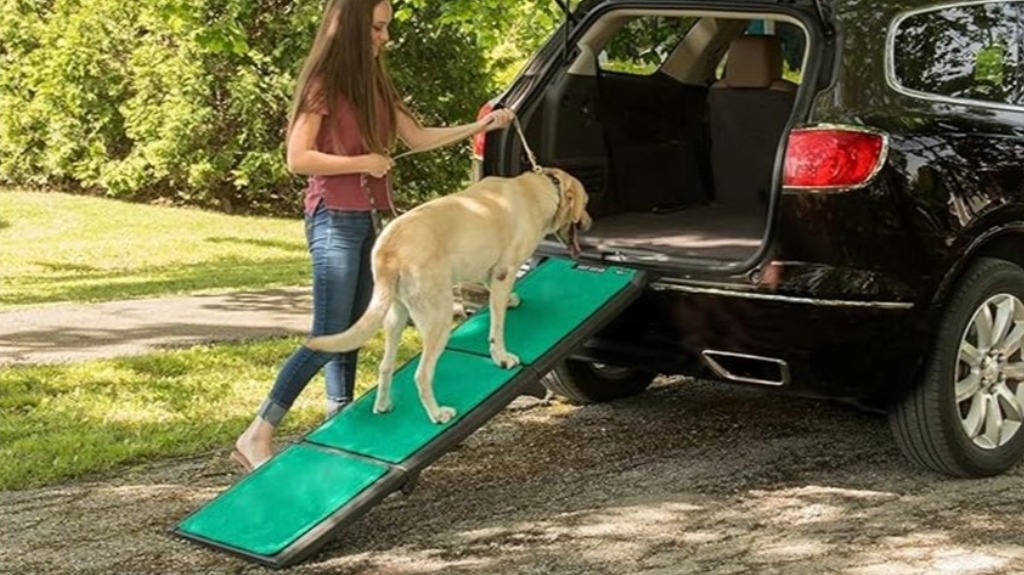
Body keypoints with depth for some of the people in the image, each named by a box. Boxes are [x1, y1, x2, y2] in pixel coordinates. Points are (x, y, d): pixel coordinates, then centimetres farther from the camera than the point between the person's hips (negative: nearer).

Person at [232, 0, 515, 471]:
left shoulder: (375, 86, 13)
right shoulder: (323, 84, -10)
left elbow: (418, 138, 17)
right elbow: (298, 159, -14)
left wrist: (478, 126, 12)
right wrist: (362, 162, -14)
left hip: (371, 220, 8)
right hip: (335, 221, -8)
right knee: (328, 337, -11)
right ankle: (257, 436, -9)